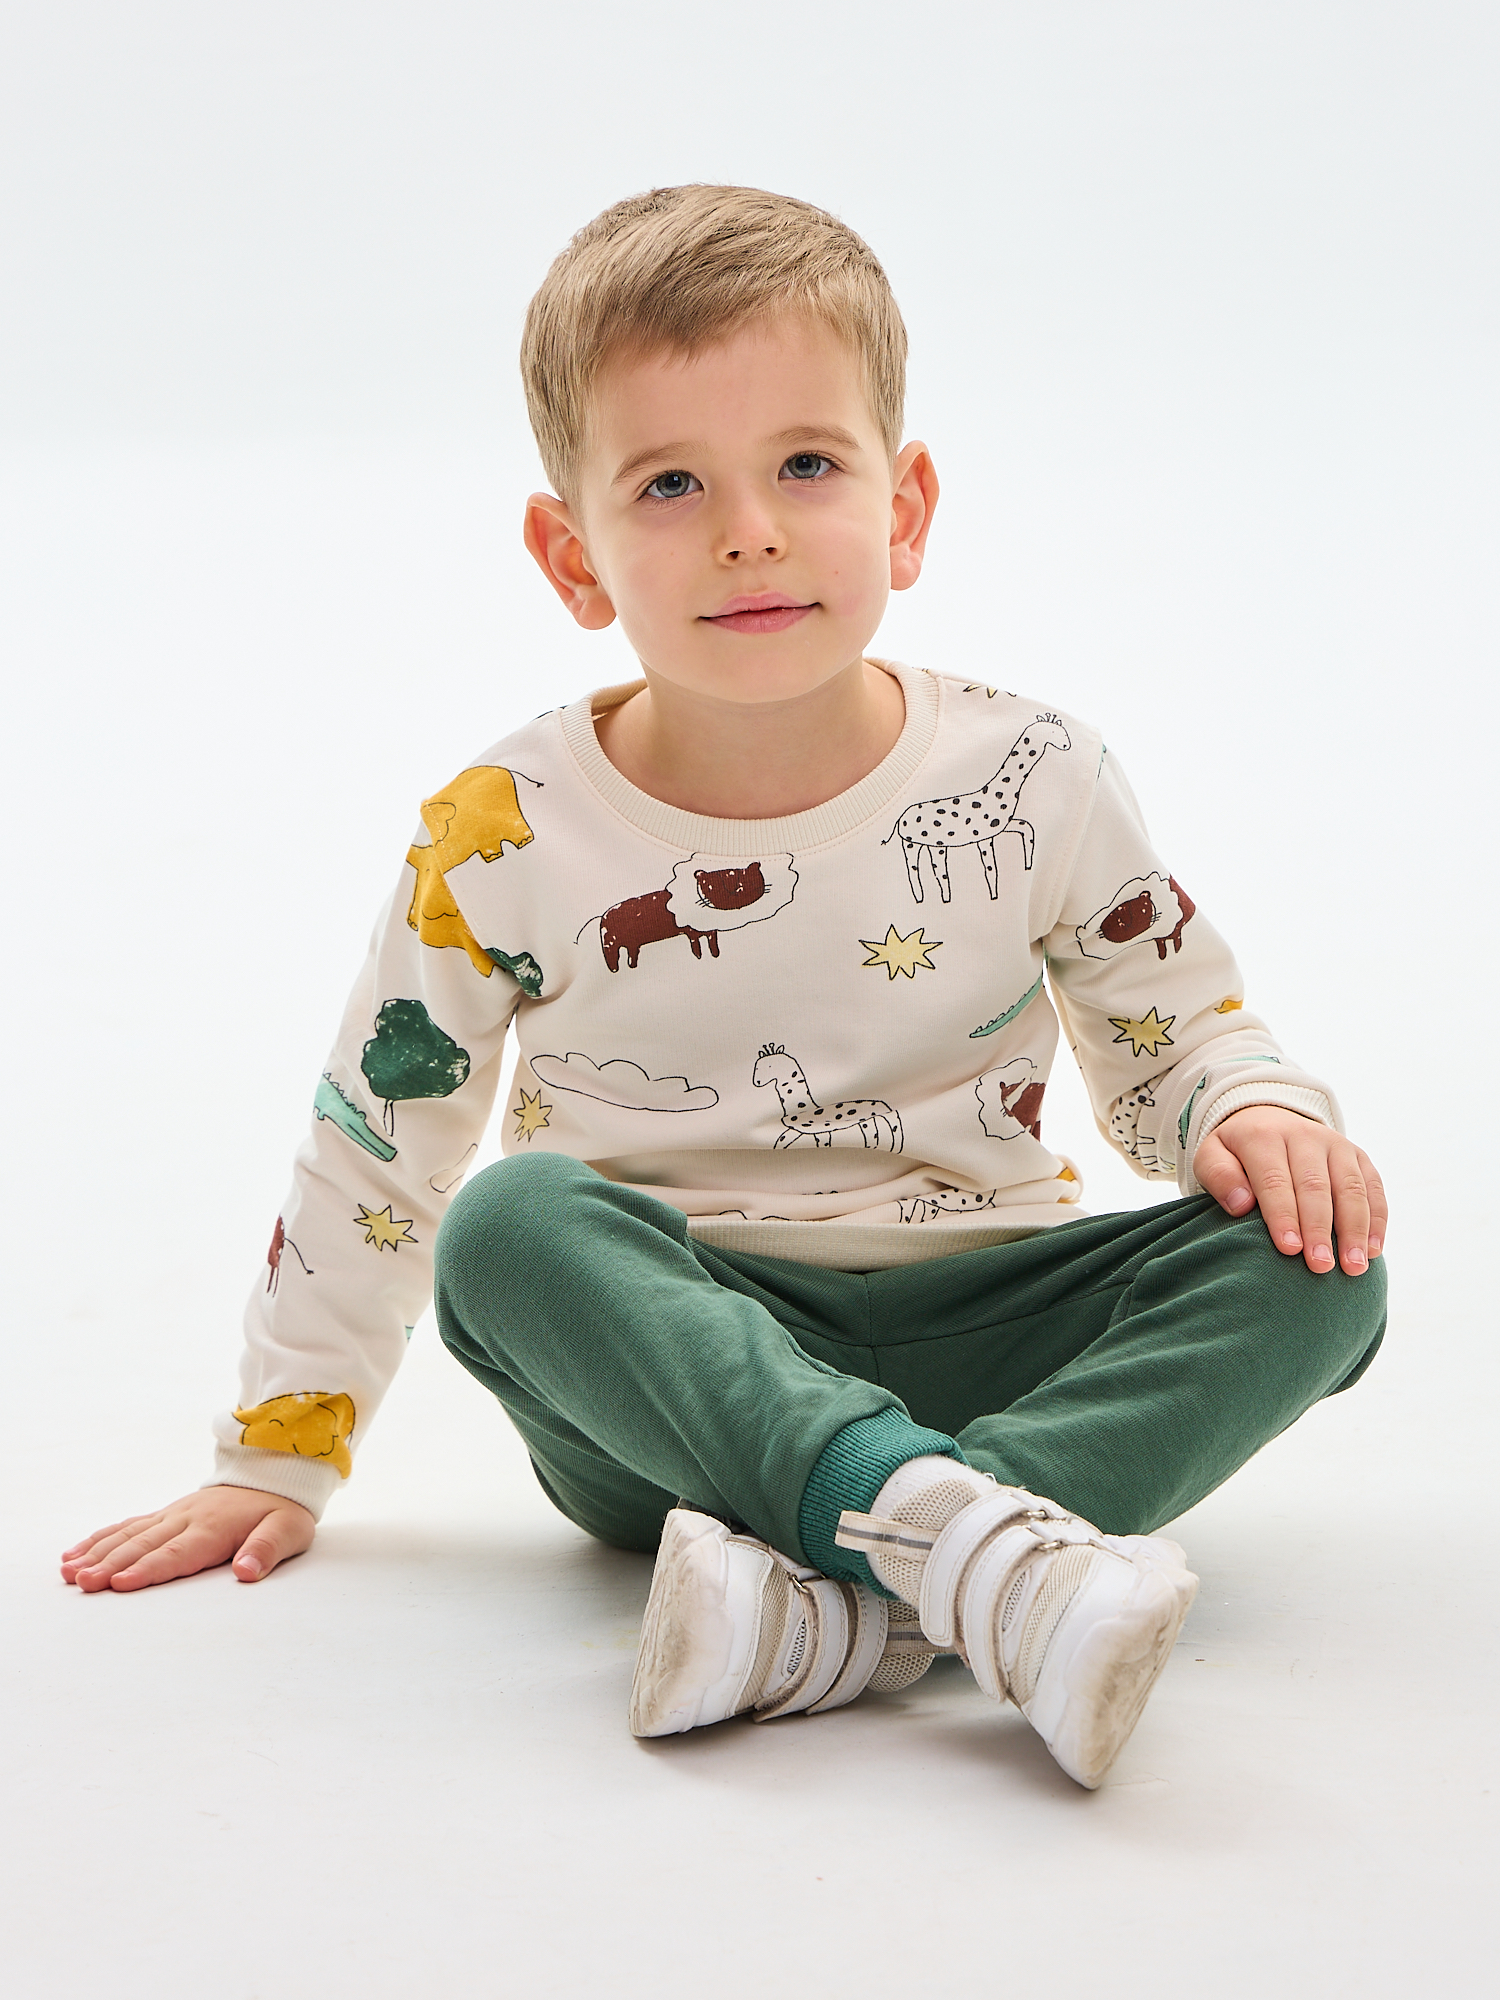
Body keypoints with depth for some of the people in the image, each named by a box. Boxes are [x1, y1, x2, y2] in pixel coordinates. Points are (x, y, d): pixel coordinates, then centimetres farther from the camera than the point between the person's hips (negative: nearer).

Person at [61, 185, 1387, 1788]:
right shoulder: (505, 842, -7)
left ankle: (846, 1611, -41)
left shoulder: (1032, 784, -4)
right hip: (672, 1378, -1)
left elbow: (1182, 1033, 10)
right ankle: (967, 1538, -49)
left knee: (1311, 1265, -23)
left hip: (969, 1345, 2)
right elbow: (373, 1155, 5)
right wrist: (277, 1458, 7)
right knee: (513, 1226, -31)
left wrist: (1259, 1120, -14)